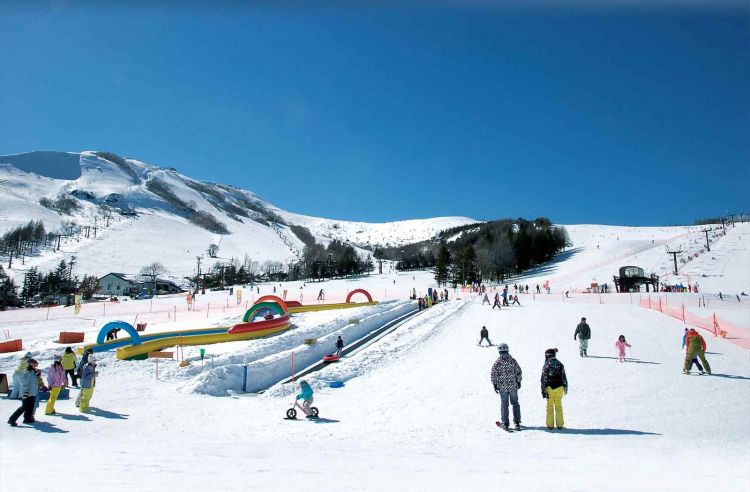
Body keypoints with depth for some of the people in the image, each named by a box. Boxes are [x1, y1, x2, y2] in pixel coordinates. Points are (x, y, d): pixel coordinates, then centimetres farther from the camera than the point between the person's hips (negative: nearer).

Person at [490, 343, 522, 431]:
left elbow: (493, 375, -6)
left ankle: (505, 423, 7)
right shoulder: (512, 360, -3)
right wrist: (518, 382, 13)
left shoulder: (497, 362, -7)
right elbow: (518, 372, 0)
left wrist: (495, 384, 5)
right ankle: (517, 421, 17)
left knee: (504, 404, 6)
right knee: (515, 403, 15)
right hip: (513, 386, 1)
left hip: (502, 387, -1)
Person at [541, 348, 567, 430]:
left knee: (550, 406, 7)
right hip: (559, 387, 3)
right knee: (559, 406, 11)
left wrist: (543, 390, -5)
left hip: (550, 387, -3)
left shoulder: (547, 365, -8)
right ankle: (559, 424, 14)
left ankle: (550, 425, 10)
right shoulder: (560, 364, 3)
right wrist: (565, 388, 18)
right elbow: (564, 377, 7)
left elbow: (544, 379, -8)